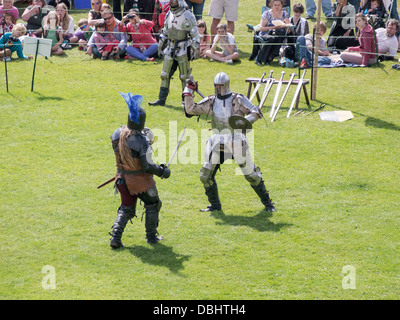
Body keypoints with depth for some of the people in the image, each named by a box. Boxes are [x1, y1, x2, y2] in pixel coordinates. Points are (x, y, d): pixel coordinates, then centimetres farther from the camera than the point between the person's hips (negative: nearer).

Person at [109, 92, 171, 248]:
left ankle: (115, 237, 2)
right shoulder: (142, 141, -27)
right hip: (140, 180, -5)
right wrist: (163, 172, -9)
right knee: (153, 205, 21)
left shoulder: (117, 134, -9)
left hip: (123, 177, 5)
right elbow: (148, 166, -26)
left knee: (126, 209, 18)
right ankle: (151, 236, 27)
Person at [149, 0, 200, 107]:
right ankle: (161, 99, 12)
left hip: (183, 50, -6)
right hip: (170, 49, 6)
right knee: (165, 75, 6)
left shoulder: (187, 16, -11)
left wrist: (196, 50, -12)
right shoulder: (169, 14, 9)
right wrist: (160, 47, 20)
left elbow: (195, 34, -10)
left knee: (185, 76, 0)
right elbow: (164, 32, 19)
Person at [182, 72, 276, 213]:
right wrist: (189, 92, -1)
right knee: (206, 176, -1)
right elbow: (190, 110, 7)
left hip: (237, 144, -4)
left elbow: (256, 113, -8)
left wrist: (245, 121, -25)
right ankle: (215, 204, 16)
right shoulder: (210, 102, 8)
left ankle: (267, 202, 16)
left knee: (251, 175, 1)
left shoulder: (238, 99, -3)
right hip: (218, 145, 4)